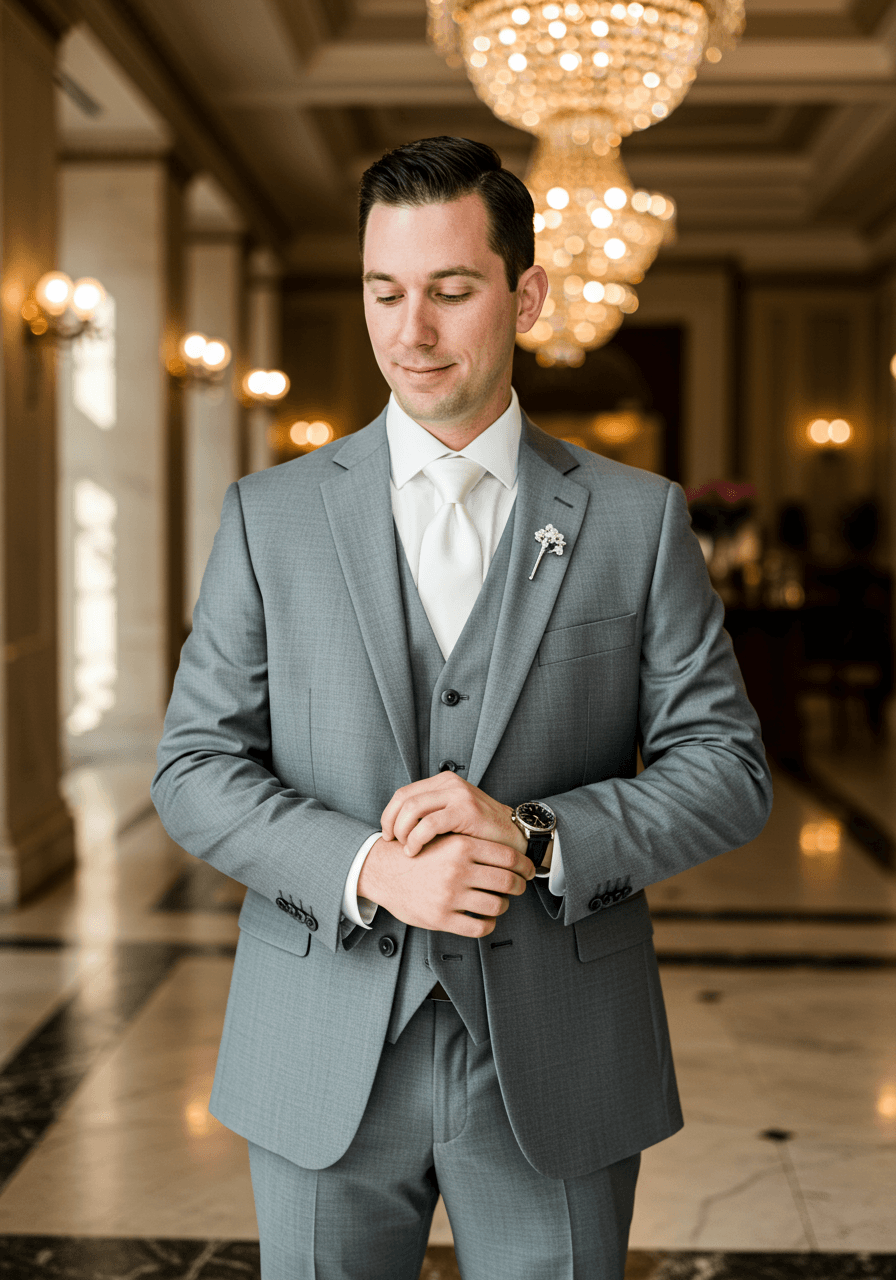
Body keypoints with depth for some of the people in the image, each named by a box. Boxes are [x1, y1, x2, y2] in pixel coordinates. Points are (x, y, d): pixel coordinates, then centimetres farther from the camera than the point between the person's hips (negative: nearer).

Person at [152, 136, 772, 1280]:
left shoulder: (638, 519, 1)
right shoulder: (270, 516, 3)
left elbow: (726, 767, 0)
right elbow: (194, 768, 0)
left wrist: (538, 836, -17)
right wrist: (368, 870, -16)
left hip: (555, 1071, 0)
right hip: (324, 1071, 1)